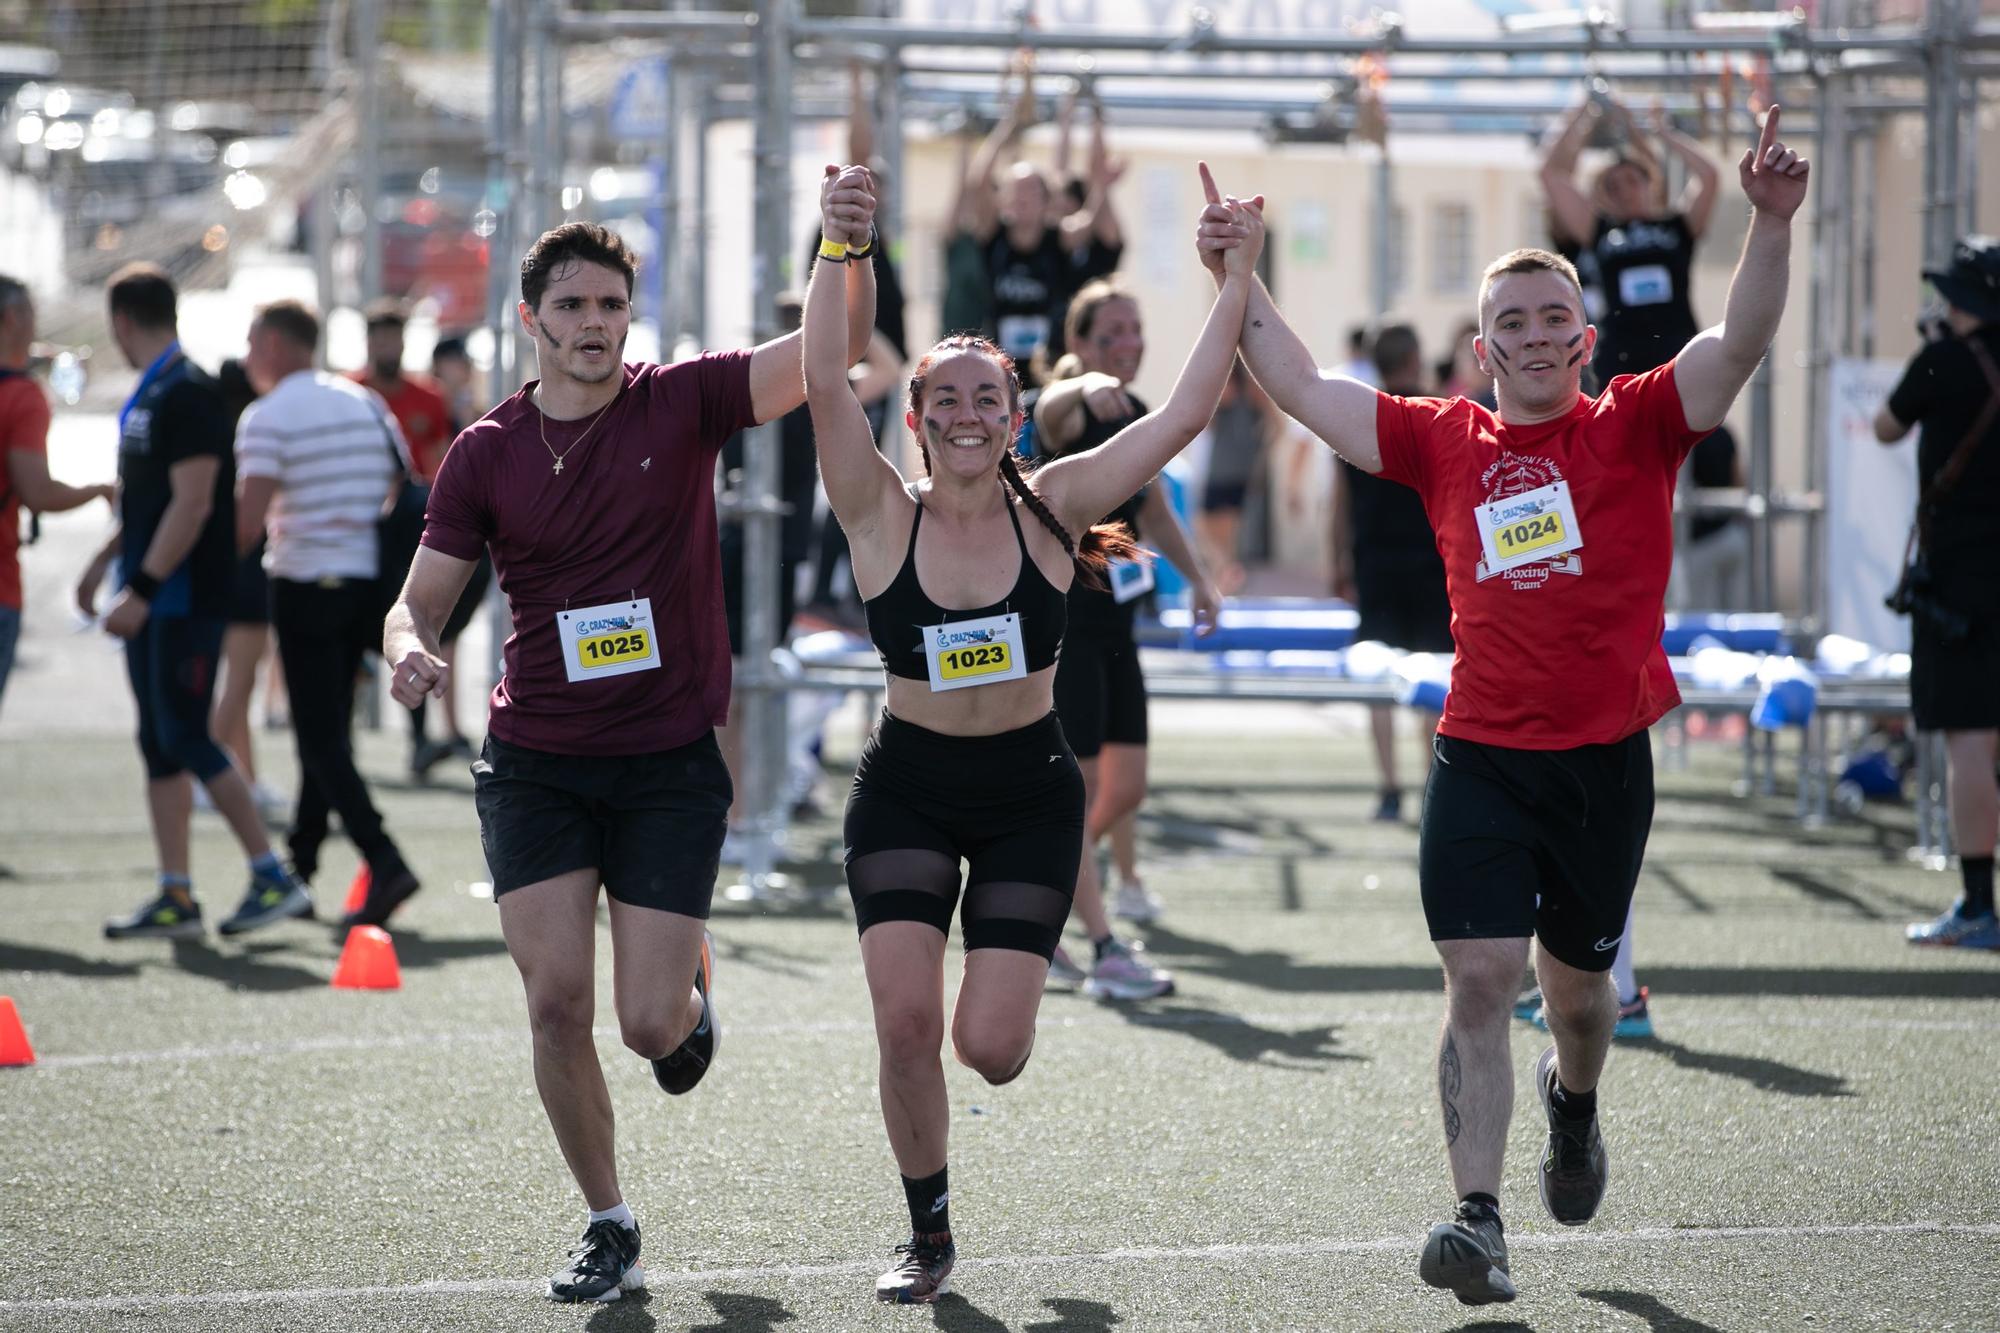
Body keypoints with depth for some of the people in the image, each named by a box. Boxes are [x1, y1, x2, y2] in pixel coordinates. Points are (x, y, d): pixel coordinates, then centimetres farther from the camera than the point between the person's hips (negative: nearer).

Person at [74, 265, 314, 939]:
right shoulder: (146, 396, 14)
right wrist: (105, 562, 26)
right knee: (159, 746, 8)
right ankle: (175, 898, 10)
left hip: (186, 598, -9)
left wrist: (142, 591, -23)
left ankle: (274, 878, -4)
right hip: (154, 601, 9)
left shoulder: (189, 395, -16)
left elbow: (192, 505, -21)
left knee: (185, 739, -10)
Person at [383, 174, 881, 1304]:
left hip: (673, 763, -1)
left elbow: (835, 351, -16)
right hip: (536, 766, 1)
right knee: (558, 1000, -8)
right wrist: (413, 650, -18)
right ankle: (609, 1228, 11)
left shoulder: (684, 403, -4)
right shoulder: (487, 453, 1)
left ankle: (693, 981, 34)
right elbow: (421, 601, 6)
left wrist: (851, 251, -35)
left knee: (650, 1024, -5)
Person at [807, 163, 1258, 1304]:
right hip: (908, 789, 0)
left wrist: (1238, 280, -15)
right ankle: (929, 1232, 11)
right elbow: (825, 385, -20)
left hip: (1030, 792, 0)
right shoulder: (885, 517, -7)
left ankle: (1005, 1000, 31)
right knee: (906, 1021, -12)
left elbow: (1187, 414, -11)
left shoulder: (1049, 510, -5)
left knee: (989, 1048, -9)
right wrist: (838, 248, -25)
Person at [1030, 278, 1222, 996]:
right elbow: (1051, 409, -41)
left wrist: (1198, 577, 20)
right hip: (1059, 617, -8)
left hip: (1112, 621, 8)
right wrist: (1085, 385, -64)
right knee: (1078, 787, -5)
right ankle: (1106, 952, -3)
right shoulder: (1072, 413, -14)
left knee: (1125, 789, 8)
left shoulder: (1135, 416, 10)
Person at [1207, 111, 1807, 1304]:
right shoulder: (1442, 441, 5)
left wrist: (1773, 224, -28)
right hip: (1481, 757, 0)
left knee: (1576, 984, 15)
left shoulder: (1636, 426, 0)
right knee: (1479, 979, -11)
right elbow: (1302, 386, 8)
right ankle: (1480, 1220, -13)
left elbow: (1740, 344, -14)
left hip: (1606, 757, 0)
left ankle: (1575, 1103, 50)